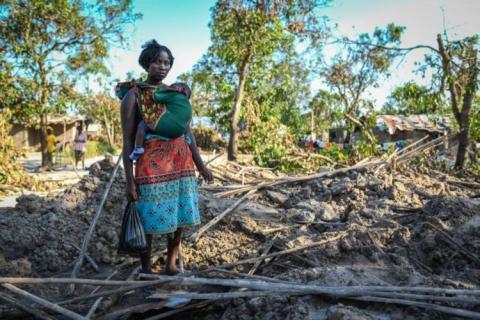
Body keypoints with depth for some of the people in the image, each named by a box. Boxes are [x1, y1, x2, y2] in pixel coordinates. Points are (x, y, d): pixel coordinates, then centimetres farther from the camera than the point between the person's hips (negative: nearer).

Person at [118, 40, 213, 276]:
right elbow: (128, 140, -6)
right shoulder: (133, 95, -2)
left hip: (181, 163, 5)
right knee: (150, 220, 1)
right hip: (151, 166, -5)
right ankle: (146, 271, 16)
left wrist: (200, 165, 13)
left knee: (179, 215, 9)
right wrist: (129, 179, -11)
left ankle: (171, 263, 27)